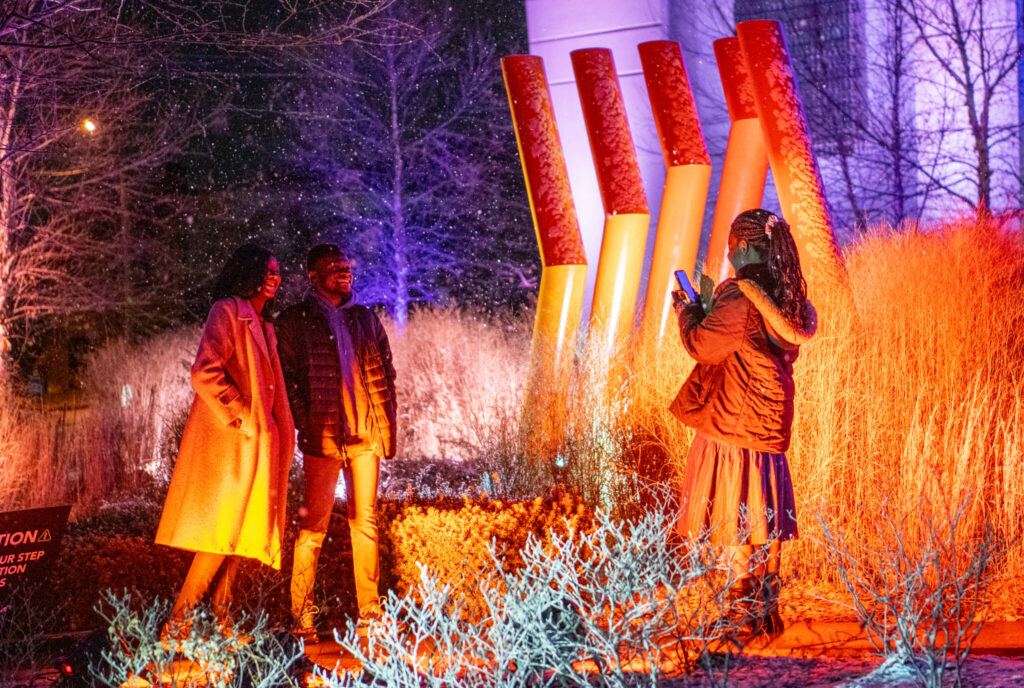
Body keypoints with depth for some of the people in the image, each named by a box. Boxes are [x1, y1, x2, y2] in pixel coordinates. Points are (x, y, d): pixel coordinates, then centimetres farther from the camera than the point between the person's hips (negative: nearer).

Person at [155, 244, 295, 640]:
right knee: (224, 530, -11)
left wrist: (275, 433, 13)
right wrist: (241, 418, -16)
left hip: (256, 440, 9)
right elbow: (204, 373, -20)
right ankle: (178, 623, -8)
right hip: (230, 440, -9)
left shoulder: (261, 325, 19)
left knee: (239, 531, 9)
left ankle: (222, 619, 13)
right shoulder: (228, 311, -8)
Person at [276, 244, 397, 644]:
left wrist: (387, 424, 8)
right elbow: (287, 380, -1)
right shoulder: (294, 321, 3)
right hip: (323, 436, -4)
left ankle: (369, 614, 13)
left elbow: (386, 371, 15)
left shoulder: (365, 318, 15)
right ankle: (302, 617, 1)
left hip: (366, 433, 4)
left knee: (365, 521, 7)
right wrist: (305, 426, -9)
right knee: (314, 525, -4)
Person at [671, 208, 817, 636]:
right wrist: (708, 305, 23)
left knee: (738, 524, -2)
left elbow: (704, 345, -17)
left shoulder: (740, 296, -17)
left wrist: (687, 311, 0)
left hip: (735, 422, -9)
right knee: (764, 520, 13)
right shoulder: (782, 296, 11)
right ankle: (766, 613, 20)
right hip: (769, 421, 9)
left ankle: (746, 615, 2)